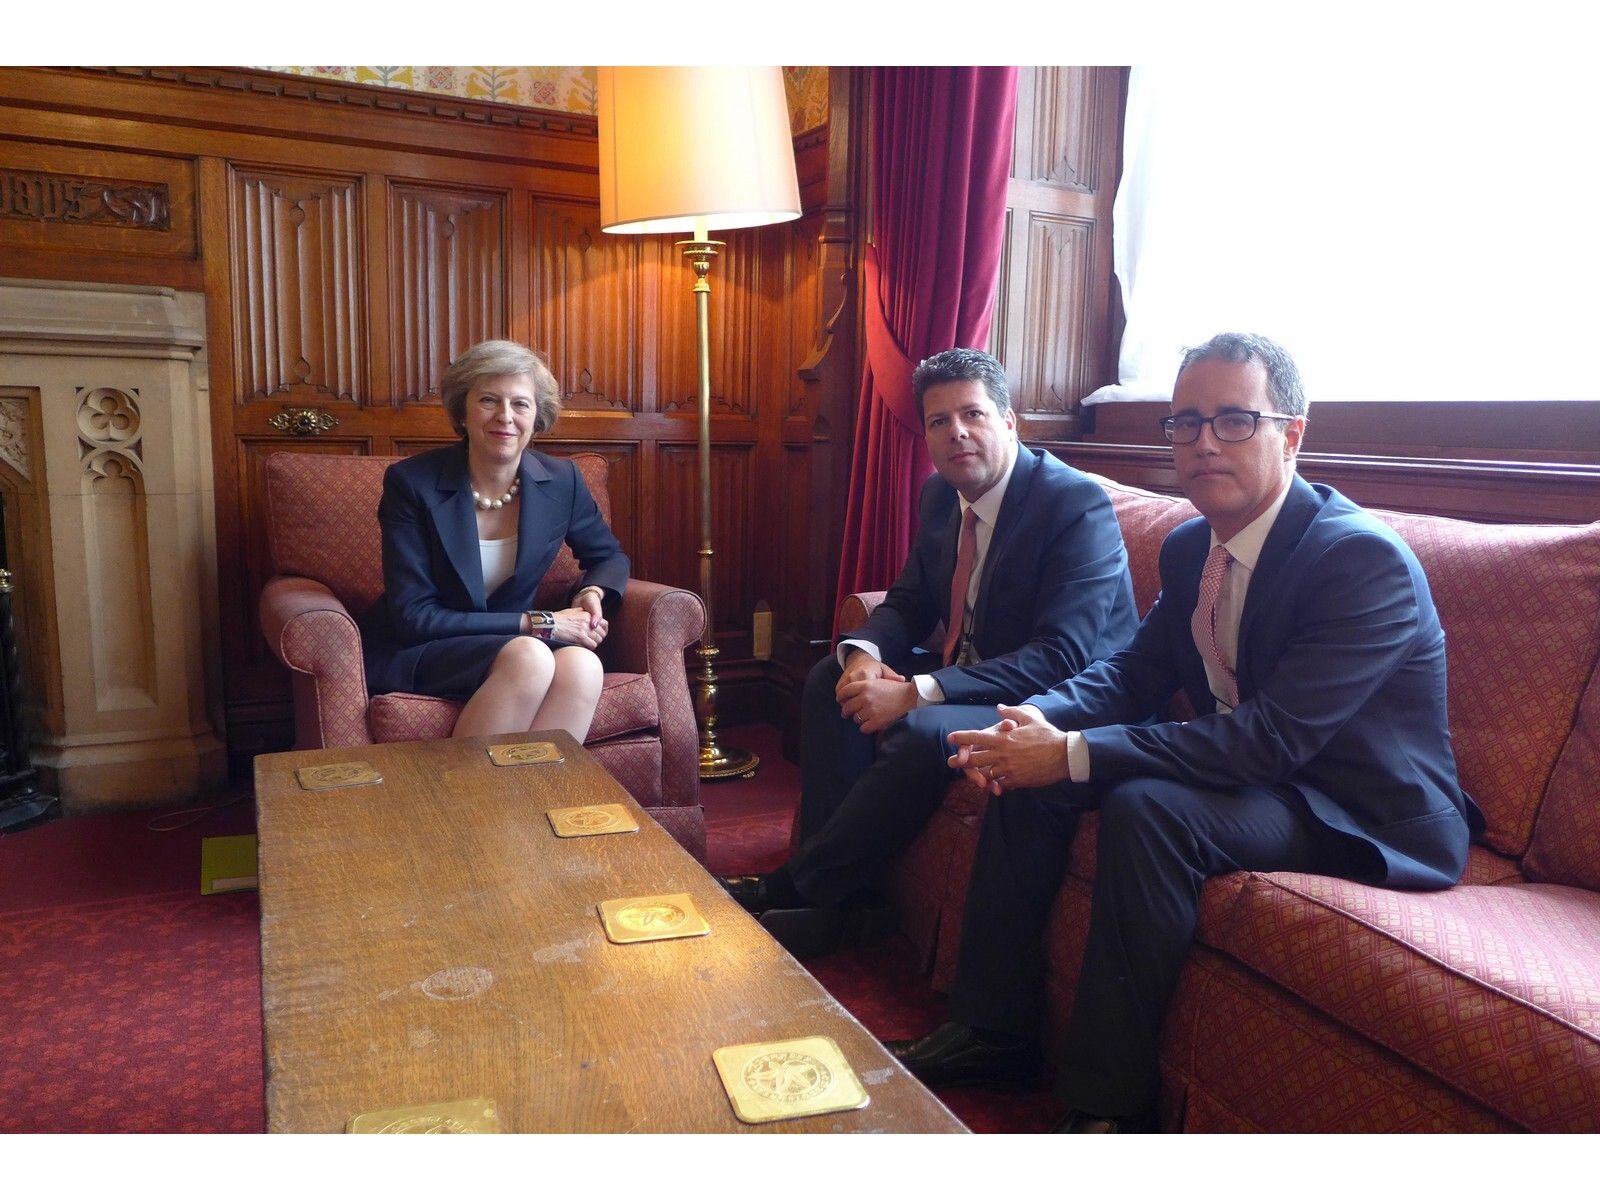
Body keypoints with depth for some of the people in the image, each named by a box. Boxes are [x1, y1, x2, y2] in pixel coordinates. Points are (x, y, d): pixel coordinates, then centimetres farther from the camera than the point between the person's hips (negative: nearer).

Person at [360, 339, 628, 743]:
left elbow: (609, 556, 17)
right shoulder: (411, 483, -12)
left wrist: (592, 592, -8)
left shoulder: (562, 481, -2)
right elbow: (413, 616, -14)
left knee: (582, 665, -30)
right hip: (413, 654, -3)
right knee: (530, 657, -33)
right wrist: (535, 623, -19)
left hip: (509, 644, 4)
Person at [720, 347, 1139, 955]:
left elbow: (1062, 656, -28)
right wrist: (863, 653, -14)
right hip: (969, 675, 9)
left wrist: (914, 693, -33)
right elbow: (908, 602, 12)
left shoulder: (1077, 504, -20)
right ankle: (838, 890, -6)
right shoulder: (943, 495, 5)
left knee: (920, 731, -32)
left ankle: (796, 888, -12)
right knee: (832, 678, -2)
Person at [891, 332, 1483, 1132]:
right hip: (1250, 768, 8)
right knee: (1027, 773, -2)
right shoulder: (1189, 548, 2)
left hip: (1369, 818, -8)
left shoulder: (1364, 558, -23)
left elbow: (1270, 740, -31)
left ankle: (1108, 1103, -17)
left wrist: (1073, 755, -33)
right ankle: (993, 1027, 7)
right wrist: (1041, 719, -17)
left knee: (1146, 808, -33)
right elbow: (1133, 671, 6)